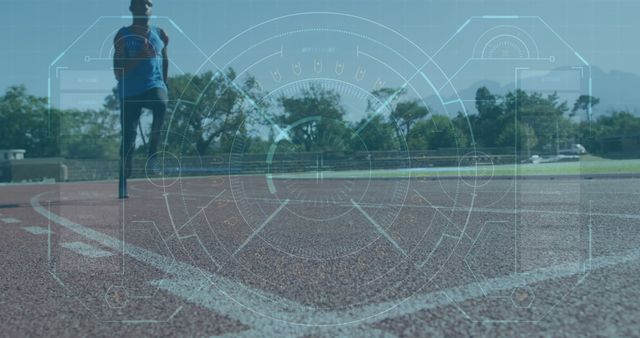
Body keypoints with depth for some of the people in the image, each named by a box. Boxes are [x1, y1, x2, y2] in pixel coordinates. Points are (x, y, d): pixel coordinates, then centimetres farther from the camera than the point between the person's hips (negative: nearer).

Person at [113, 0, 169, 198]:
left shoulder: (159, 34, 13)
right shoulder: (123, 36, 4)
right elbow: (118, 73, -6)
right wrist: (140, 56, -16)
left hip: (154, 85, 1)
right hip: (129, 92, -1)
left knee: (162, 104, -35)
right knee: (128, 138, -2)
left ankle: (153, 156, -24)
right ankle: (123, 186, 10)